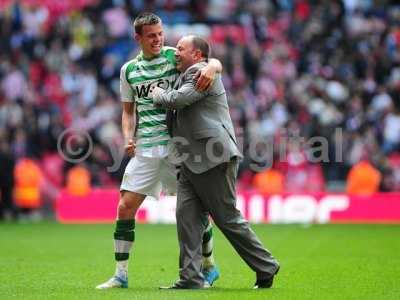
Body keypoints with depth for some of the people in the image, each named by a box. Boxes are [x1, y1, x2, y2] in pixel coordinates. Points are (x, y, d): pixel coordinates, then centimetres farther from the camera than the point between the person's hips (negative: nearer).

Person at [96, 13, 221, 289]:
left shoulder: (175, 56, 0)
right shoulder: (129, 69, 11)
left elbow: (215, 63, -5)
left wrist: (211, 68, -29)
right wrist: (128, 138, 3)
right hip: (145, 149, 3)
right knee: (125, 207, -4)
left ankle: (209, 266, 19)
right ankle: (121, 274, 4)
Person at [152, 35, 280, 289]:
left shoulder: (202, 72, -9)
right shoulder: (187, 75, 23)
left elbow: (177, 100, -20)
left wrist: (158, 94, -1)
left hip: (214, 159, -10)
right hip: (192, 162, 10)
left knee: (228, 218, -3)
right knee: (186, 216, -1)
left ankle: (266, 267, 9)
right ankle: (191, 278, -2)